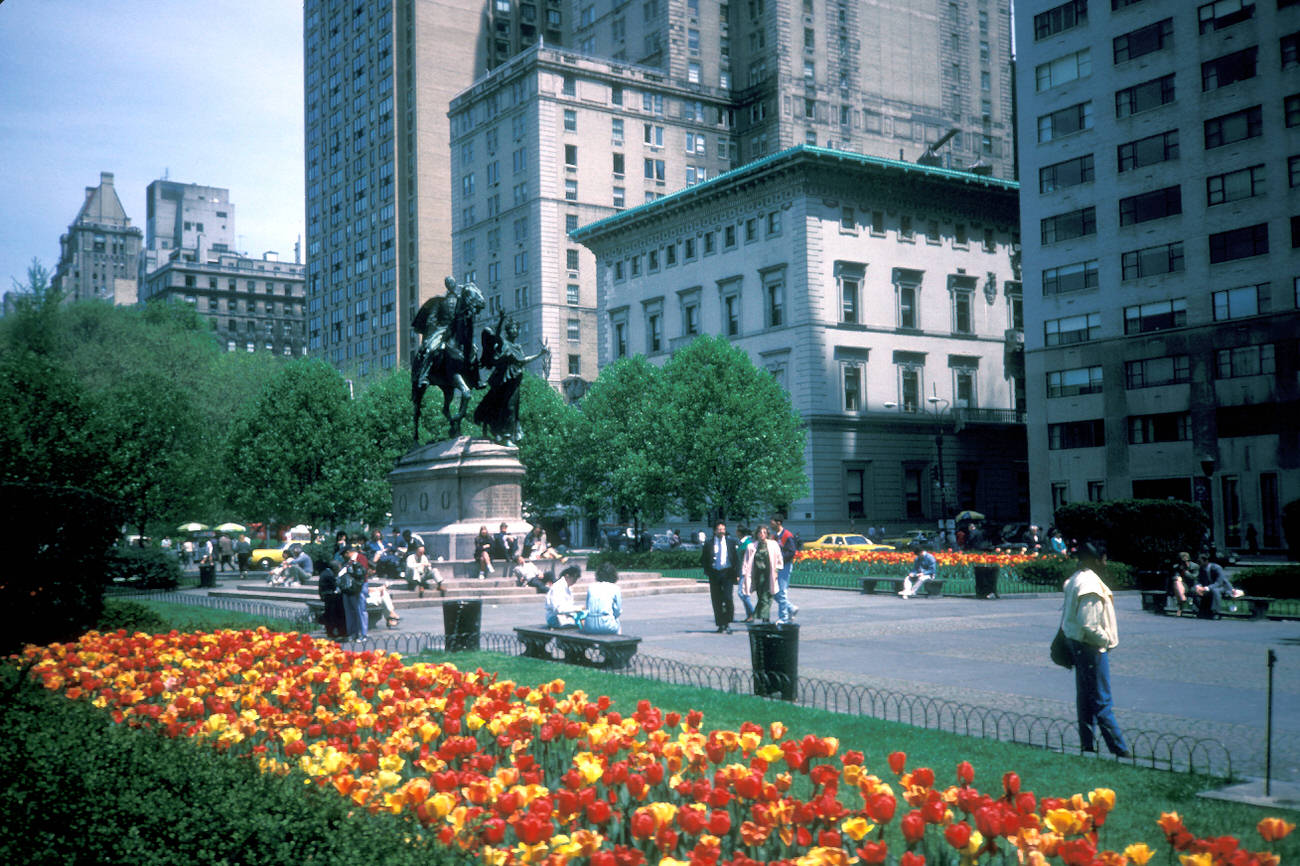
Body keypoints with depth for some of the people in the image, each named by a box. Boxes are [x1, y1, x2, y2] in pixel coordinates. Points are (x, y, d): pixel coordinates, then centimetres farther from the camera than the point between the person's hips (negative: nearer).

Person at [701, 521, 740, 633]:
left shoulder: (731, 542, 7)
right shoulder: (708, 544, 5)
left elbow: (737, 558, 8)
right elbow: (703, 560, 10)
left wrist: (737, 574, 0)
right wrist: (707, 572, -2)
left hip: (727, 573, -1)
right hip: (714, 574, 1)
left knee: (727, 597, -13)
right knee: (716, 600, 3)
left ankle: (727, 624, -4)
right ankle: (720, 625, 13)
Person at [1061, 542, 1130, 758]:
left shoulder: (1076, 580, 10)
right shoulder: (1090, 585, -21)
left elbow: (1067, 614, 17)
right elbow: (1088, 625, -26)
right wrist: (1106, 639, -12)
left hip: (1078, 644, 10)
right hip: (1092, 648, -10)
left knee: (1085, 699, 15)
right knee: (1102, 702, -4)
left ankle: (1087, 746, 22)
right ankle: (1119, 750, 2)